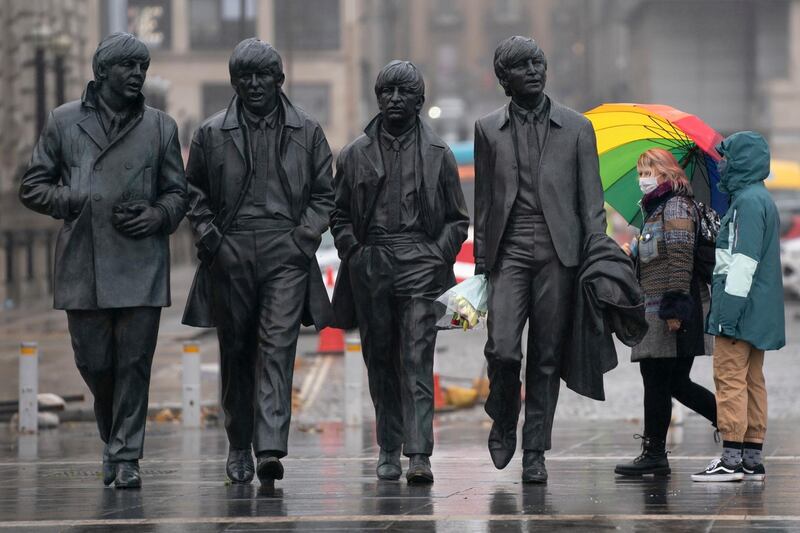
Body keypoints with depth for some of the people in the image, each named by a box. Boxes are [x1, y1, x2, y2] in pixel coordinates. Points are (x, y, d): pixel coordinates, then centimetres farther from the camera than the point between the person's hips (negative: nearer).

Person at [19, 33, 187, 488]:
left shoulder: (161, 127, 10)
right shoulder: (64, 122, 7)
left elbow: (178, 192, 15)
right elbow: (33, 186, 9)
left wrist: (157, 215, -6)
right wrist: (83, 203, -4)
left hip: (142, 266, 0)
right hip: (83, 265, 0)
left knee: (134, 363, -4)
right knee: (93, 361, 3)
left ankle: (126, 456, 2)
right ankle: (113, 438, 27)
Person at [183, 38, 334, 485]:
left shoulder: (307, 133, 8)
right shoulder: (212, 134, 8)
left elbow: (323, 194, 12)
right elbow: (194, 191, 15)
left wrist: (306, 235, -2)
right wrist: (207, 233, 1)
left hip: (286, 252, -2)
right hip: (231, 255, 2)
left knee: (277, 347, -13)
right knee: (236, 352, 8)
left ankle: (270, 449, -21)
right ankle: (239, 446, 21)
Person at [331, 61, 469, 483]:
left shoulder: (438, 155, 9)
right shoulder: (356, 154, 12)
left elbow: (457, 219, 11)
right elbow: (339, 214, 16)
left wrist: (439, 256, -3)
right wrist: (353, 252, 1)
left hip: (419, 264, -2)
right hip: (370, 268, 2)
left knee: (417, 361, -11)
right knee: (380, 362, 7)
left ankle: (419, 455, -19)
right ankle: (389, 448, 17)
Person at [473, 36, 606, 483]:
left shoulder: (577, 128, 8)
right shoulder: (489, 130, 11)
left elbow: (592, 201, 7)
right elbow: (483, 201, 12)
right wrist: (481, 262, 7)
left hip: (558, 253, 0)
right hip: (509, 251, 0)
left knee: (547, 357, 1)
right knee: (503, 348, -14)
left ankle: (535, 452, 9)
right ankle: (503, 423, 14)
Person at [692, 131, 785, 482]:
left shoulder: (748, 201, -14)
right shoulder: (761, 200, 20)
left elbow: (744, 260, -21)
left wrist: (730, 310, -23)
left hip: (742, 308, -10)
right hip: (757, 314, 10)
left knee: (730, 379, -9)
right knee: (752, 381, 9)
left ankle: (731, 459, -12)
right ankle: (752, 460, 11)